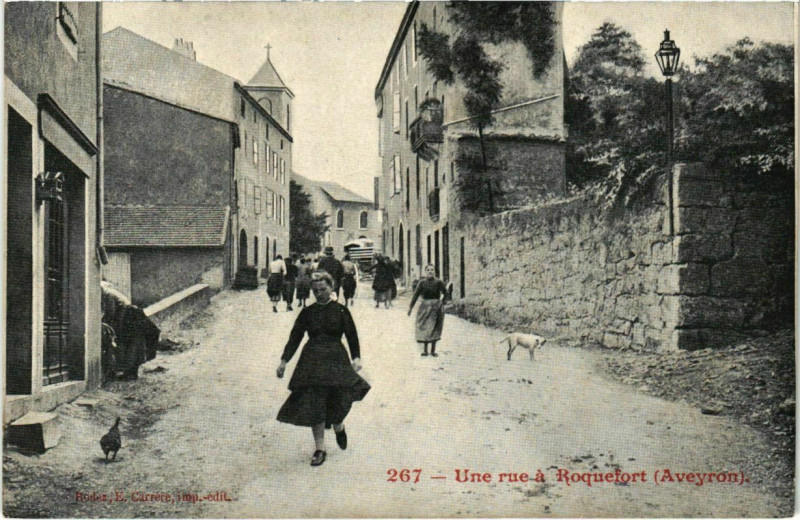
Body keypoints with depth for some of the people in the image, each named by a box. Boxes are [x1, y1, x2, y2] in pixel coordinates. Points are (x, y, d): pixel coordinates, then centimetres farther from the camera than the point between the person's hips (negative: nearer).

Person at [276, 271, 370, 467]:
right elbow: (295, 337, 9)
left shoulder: (341, 311, 3)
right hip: (312, 361, 2)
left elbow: (352, 335, 3)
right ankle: (319, 448, 9)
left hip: (336, 359, -1)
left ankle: (338, 427, 30)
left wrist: (356, 357, -9)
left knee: (339, 399, -7)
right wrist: (284, 360, 3)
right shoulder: (307, 313, 7)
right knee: (313, 405, -2)